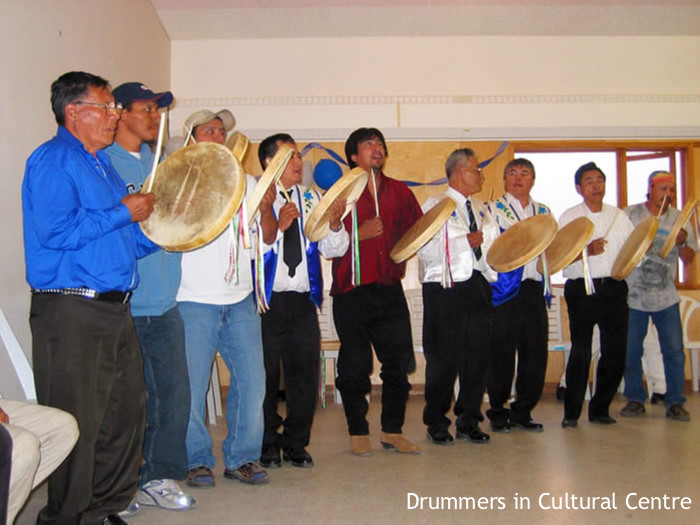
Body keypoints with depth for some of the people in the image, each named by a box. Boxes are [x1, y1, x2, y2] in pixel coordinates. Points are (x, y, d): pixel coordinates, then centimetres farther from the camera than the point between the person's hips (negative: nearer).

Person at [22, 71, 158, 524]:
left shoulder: (101, 164, 20)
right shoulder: (53, 161, -8)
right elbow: (56, 232, -22)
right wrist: (123, 213, -14)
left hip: (115, 308, 9)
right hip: (71, 312, -9)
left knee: (127, 412, 13)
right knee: (77, 424, -2)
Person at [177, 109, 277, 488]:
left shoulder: (246, 182, 14)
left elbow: (267, 239, 13)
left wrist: (266, 209, -6)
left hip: (240, 300, 4)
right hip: (194, 301, -4)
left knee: (252, 382, 5)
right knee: (191, 385, 1)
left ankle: (242, 458, 20)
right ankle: (197, 461, 19)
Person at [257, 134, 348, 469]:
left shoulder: (311, 199, 11)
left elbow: (334, 249, 7)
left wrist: (335, 224, -12)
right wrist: (278, 225, -26)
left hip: (303, 301, 4)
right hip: (266, 302, -4)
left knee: (305, 374, 8)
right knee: (264, 375, 6)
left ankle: (296, 444, 25)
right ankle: (267, 445, 24)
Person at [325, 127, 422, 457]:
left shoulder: (400, 192, 13)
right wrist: (359, 234, -15)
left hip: (390, 290, 4)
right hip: (352, 292, -3)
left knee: (399, 362, 5)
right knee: (355, 367, 2)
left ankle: (392, 431, 19)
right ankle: (358, 433, 17)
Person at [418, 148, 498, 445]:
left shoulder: (481, 210, 20)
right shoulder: (435, 205, 0)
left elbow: (493, 248, 16)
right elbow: (426, 250, -12)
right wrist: (467, 241, -14)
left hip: (477, 289, 6)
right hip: (445, 291, -6)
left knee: (477, 357, 7)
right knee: (443, 360, -1)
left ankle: (468, 422, 20)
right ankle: (437, 424, 14)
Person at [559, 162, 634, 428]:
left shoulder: (619, 215, 15)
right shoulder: (569, 217, 4)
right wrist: (587, 250, -20)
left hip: (614, 289, 4)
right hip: (582, 289, -4)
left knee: (615, 351, 3)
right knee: (581, 352, -5)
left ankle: (600, 409, 18)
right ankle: (571, 412, 8)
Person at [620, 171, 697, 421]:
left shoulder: (679, 218, 6)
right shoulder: (630, 214, -1)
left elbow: (689, 259, 7)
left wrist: (682, 243, -13)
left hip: (666, 297, 2)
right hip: (633, 295, -2)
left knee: (675, 351, 0)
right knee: (630, 351, 4)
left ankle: (675, 402, 13)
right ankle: (635, 399, 19)